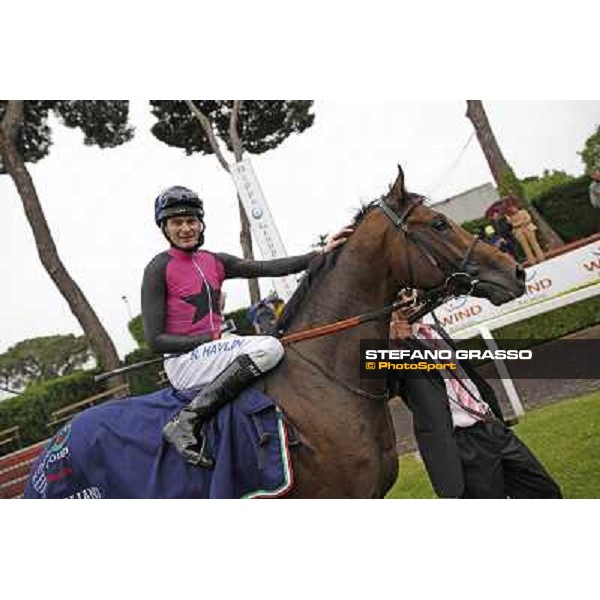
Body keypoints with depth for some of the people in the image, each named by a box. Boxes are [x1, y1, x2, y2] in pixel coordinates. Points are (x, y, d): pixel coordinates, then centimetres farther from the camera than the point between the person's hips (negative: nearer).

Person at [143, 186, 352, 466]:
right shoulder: (159, 269, -7)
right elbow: (155, 340, -11)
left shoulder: (214, 262, 12)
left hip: (213, 352, 8)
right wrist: (210, 337, -19)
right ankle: (186, 421, -25)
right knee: (269, 347, -27)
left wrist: (323, 253, -4)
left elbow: (271, 268, 3)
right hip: (184, 363, -8)